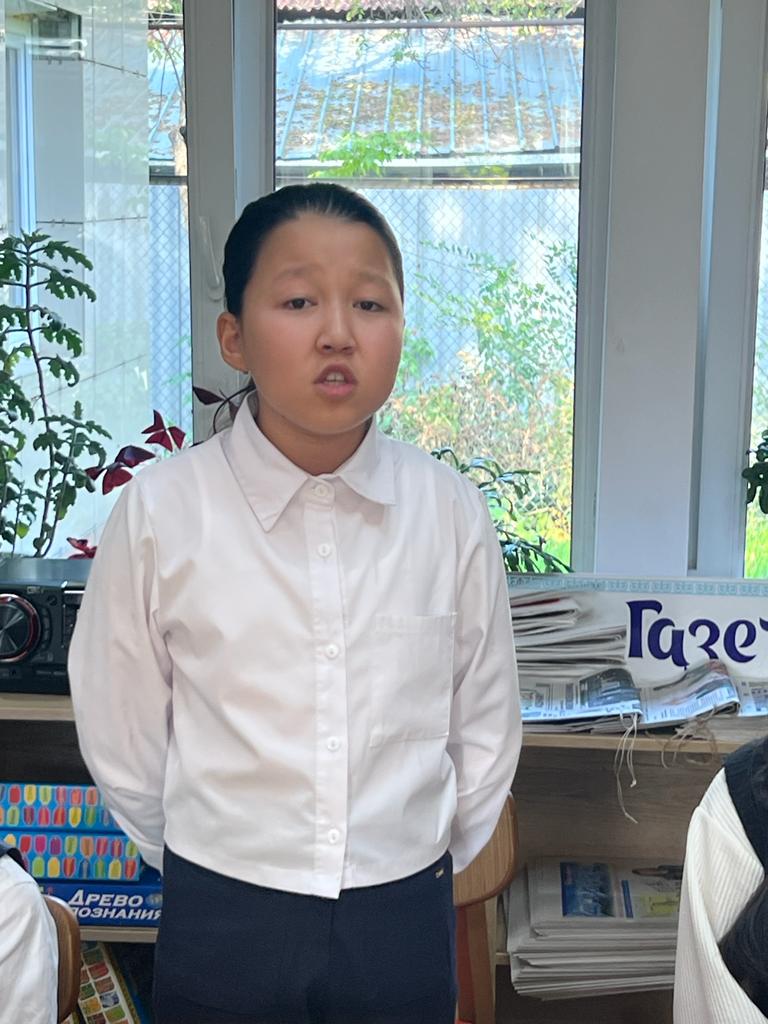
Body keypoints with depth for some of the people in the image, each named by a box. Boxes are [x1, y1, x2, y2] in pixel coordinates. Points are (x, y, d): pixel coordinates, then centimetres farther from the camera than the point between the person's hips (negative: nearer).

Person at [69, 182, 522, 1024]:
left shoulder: (452, 514, -9)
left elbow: (485, 729, 2)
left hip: (403, 926, 1)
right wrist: (217, 871, 7)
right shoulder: (159, 512, -13)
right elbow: (121, 737, -2)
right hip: (219, 926, -1)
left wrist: (420, 870, 10)